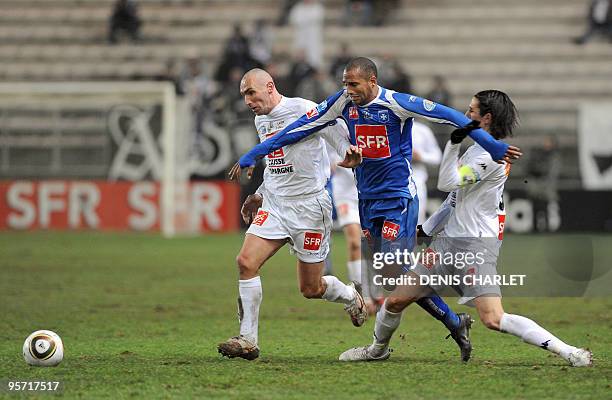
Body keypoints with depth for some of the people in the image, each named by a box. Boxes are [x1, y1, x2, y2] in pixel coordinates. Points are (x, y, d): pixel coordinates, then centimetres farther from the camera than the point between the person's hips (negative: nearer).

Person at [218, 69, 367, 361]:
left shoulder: (302, 110, -13)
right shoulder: (261, 120, 12)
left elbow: (337, 133, -13)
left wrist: (351, 154, -32)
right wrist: (260, 194, 23)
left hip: (309, 206, -7)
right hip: (275, 204, 7)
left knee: (311, 289, 1)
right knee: (246, 261, -15)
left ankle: (350, 295, 36)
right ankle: (248, 340, -9)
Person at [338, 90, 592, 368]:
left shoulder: (490, 155, -15)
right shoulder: (476, 149, 16)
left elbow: (447, 183, -21)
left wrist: (454, 143, -21)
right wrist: (426, 228, 26)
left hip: (477, 244, -9)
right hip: (449, 240, 9)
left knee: (493, 319, -22)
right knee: (396, 300, 10)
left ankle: (569, 352, -18)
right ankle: (378, 348, 35)